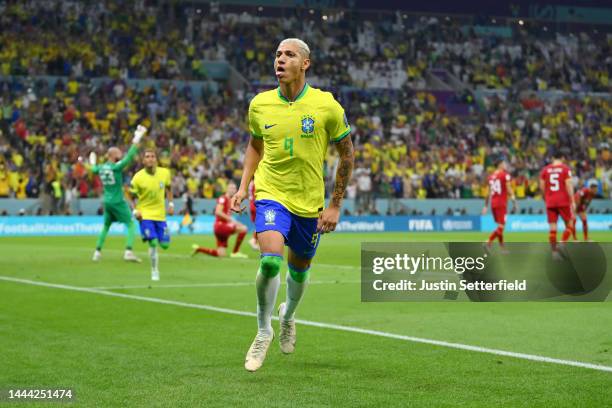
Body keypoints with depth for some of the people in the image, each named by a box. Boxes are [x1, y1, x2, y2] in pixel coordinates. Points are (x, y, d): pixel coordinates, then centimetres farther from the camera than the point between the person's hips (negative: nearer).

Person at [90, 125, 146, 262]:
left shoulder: (101, 168, 2)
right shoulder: (116, 167, -16)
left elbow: (93, 169, 26)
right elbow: (130, 156, -22)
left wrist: (92, 162, 48)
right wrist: (137, 138, -21)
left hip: (106, 202, 7)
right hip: (118, 202, -7)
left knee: (106, 226, 21)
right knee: (131, 225, -1)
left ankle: (97, 252, 21)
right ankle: (128, 251, -15)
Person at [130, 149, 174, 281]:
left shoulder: (165, 173, -4)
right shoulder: (138, 177, -14)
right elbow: (132, 196, -2)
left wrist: (170, 204, 8)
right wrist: (135, 211, -15)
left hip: (160, 215, 4)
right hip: (145, 214, -4)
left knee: (164, 244, 3)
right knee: (153, 243, -15)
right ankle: (154, 271, 2)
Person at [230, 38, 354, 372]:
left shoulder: (326, 106, -11)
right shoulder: (260, 104, -4)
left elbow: (347, 153, -1)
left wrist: (335, 205, -3)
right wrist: (243, 187, 6)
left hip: (310, 203, 0)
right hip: (272, 195, 0)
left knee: (299, 269, 14)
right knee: (270, 260, -22)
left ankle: (288, 315, 48)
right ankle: (263, 331, -1)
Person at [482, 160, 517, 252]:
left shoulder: (491, 176, 11)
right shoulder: (505, 175, -6)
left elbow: (489, 192, 15)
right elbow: (509, 190, -10)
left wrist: (486, 206, 20)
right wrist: (514, 203, -7)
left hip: (493, 204, 7)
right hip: (502, 204, -7)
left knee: (500, 226, 16)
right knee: (501, 227, -7)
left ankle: (502, 247, 18)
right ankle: (488, 243, -23)